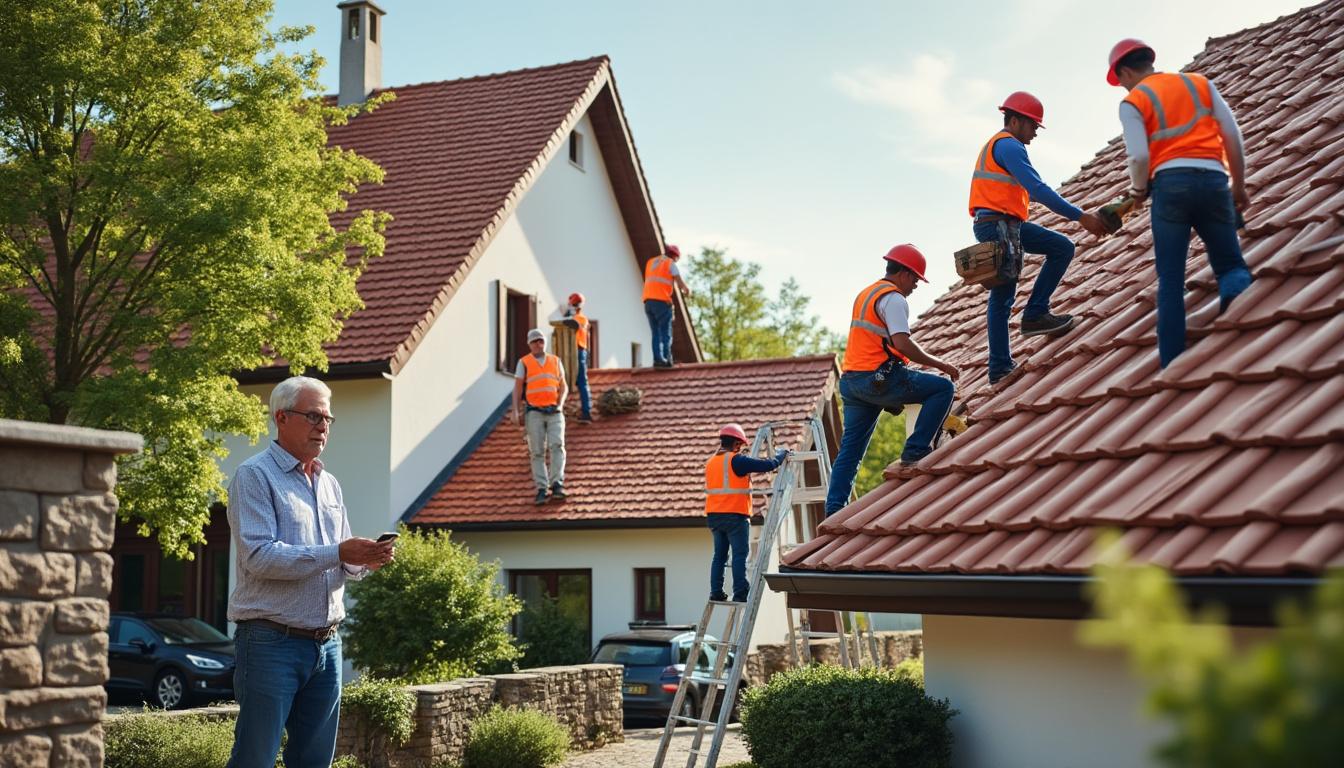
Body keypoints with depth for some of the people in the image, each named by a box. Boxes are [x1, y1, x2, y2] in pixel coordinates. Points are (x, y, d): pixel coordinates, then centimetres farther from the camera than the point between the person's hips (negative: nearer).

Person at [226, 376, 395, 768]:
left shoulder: (329, 484, 16)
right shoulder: (255, 476, -6)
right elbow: (258, 556, -19)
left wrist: (365, 560, -5)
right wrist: (337, 554, -24)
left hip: (326, 644, 7)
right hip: (272, 642, -7)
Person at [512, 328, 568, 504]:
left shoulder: (555, 361, 12)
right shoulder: (524, 363, 5)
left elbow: (563, 387, 13)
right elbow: (517, 389, 2)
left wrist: (561, 403, -5)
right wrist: (516, 412, -7)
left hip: (554, 412, 1)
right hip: (534, 413, -1)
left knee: (557, 446, -16)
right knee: (537, 452, -2)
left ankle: (557, 485, -18)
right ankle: (542, 489, -1)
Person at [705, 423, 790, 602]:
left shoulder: (711, 462, 15)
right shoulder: (737, 460, -10)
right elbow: (769, 465, -9)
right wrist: (782, 454, 6)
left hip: (714, 515, 7)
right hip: (735, 515, -7)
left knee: (719, 555, 11)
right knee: (740, 555, -5)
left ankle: (716, 592, 9)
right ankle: (740, 593, -9)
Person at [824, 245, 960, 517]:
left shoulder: (865, 294, 24)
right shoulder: (894, 298, -7)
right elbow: (902, 343, -20)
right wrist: (940, 364, -10)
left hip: (851, 380, 10)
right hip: (878, 378, -9)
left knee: (850, 448, 11)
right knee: (943, 388, -4)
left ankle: (834, 509, 7)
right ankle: (916, 451, -7)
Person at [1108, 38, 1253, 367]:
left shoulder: (1133, 102, 7)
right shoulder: (1200, 82, 19)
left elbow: (1139, 157, -5)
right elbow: (1233, 135, 11)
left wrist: (1139, 189, 15)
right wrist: (1239, 186, 19)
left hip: (1171, 182, -2)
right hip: (1213, 180, 2)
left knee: (1170, 281, 2)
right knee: (1231, 265, 12)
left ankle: (1173, 370, -4)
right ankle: (1238, 295, -25)